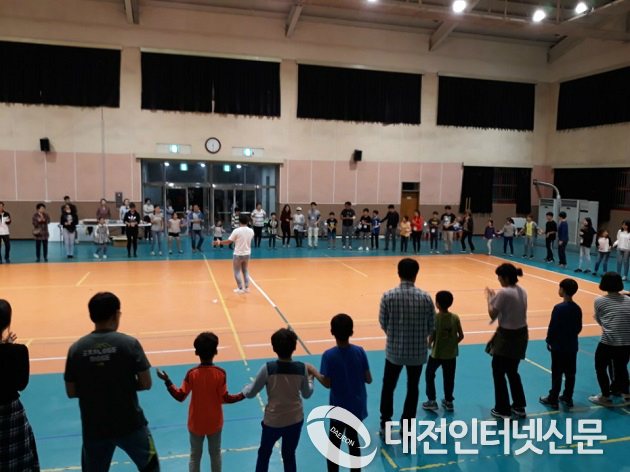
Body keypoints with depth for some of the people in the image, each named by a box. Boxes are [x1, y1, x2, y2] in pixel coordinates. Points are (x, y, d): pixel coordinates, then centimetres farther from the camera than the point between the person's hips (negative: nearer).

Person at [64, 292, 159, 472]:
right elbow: (146, 384, -9)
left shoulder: (76, 348, -6)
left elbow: (71, 392, 0)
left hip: (93, 428, 3)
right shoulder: (129, 344, -14)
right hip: (130, 424, -2)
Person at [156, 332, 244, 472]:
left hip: (196, 423, 0)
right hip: (214, 423, 0)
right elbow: (224, 398, -14)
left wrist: (167, 381, -2)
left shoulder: (192, 373, -16)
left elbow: (180, 397, -12)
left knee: (195, 456, 16)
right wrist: (243, 395, -3)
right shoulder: (221, 373, -16)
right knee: (215, 454, 19)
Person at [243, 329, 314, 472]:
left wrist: (246, 388, 13)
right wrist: (310, 378, 20)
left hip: (273, 421, -2)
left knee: (264, 453, 23)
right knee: (289, 455, 21)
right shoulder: (301, 368, -14)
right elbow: (307, 394, 1)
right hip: (295, 420, 2)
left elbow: (251, 393, -10)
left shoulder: (268, 368, -21)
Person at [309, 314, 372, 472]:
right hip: (357, 407, 4)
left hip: (339, 409, -3)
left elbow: (327, 383, -15)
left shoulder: (328, 355, -19)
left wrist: (313, 370, -1)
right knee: (353, 440, 22)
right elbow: (369, 379, -6)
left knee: (333, 446, 12)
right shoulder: (360, 351, -11)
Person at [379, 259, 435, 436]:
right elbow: (431, 326, -2)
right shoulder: (425, 297, -11)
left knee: (388, 387, 18)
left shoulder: (388, 296, -13)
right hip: (418, 351, 1)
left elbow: (383, 323, -4)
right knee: (412, 389, 17)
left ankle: (385, 425, 24)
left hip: (394, 350, 0)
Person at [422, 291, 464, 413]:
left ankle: (432, 401, 18)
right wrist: (453, 343, 13)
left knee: (429, 375, 16)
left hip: (436, 353, -3)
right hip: (451, 353, 3)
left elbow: (431, 336, -17)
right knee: (449, 378, 17)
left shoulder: (435, 318, -18)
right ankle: (448, 402, 27)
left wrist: (429, 344, 3)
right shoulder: (455, 317, -7)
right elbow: (461, 336, -3)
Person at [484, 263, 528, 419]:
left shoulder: (504, 292, -21)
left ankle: (502, 410, 16)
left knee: (498, 372, 8)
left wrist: (489, 298, -1)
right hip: (521, 335, 8)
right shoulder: (522, 291, 4)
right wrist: (495, 297, 12)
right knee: (512, 372, 22)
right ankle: (519, 407, 30)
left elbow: (493, 314, -15)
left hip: (507, 337, -8)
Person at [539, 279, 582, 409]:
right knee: (570, 373, 13)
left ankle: (553, 399, 11)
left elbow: (552, 327, -16)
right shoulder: (577, 308, 0)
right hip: (572, 347, 6)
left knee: (557, 374, 2)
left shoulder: (559, 308, -19)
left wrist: (548, 341, -2)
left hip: (558, 347, -6)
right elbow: (579, 328, 8)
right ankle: (568, 397, 24)